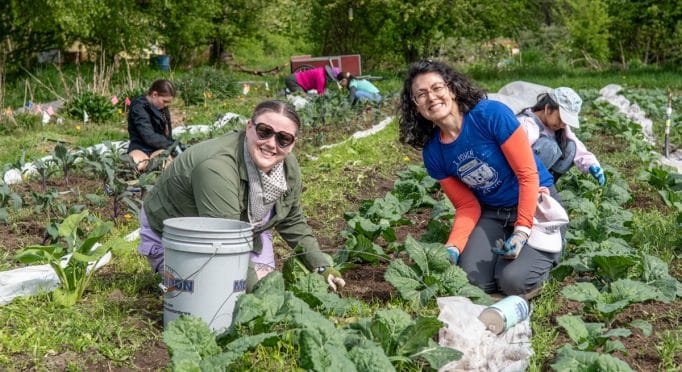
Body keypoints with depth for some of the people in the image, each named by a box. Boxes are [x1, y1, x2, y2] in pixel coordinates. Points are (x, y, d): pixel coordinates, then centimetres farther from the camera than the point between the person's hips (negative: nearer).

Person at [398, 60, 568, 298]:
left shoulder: (491, 115, -21)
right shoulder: (433, 153, -6)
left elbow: (528, 174, -17)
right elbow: (467, 206, -1)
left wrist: (522, 231, -25)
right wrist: (452, 248, -19)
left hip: (534, 203, -4)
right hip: (492, 213, 4)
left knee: (514, 281, -22)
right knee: (473, 281, -16)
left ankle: (548, 245, 10)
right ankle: (503, 247, 15)